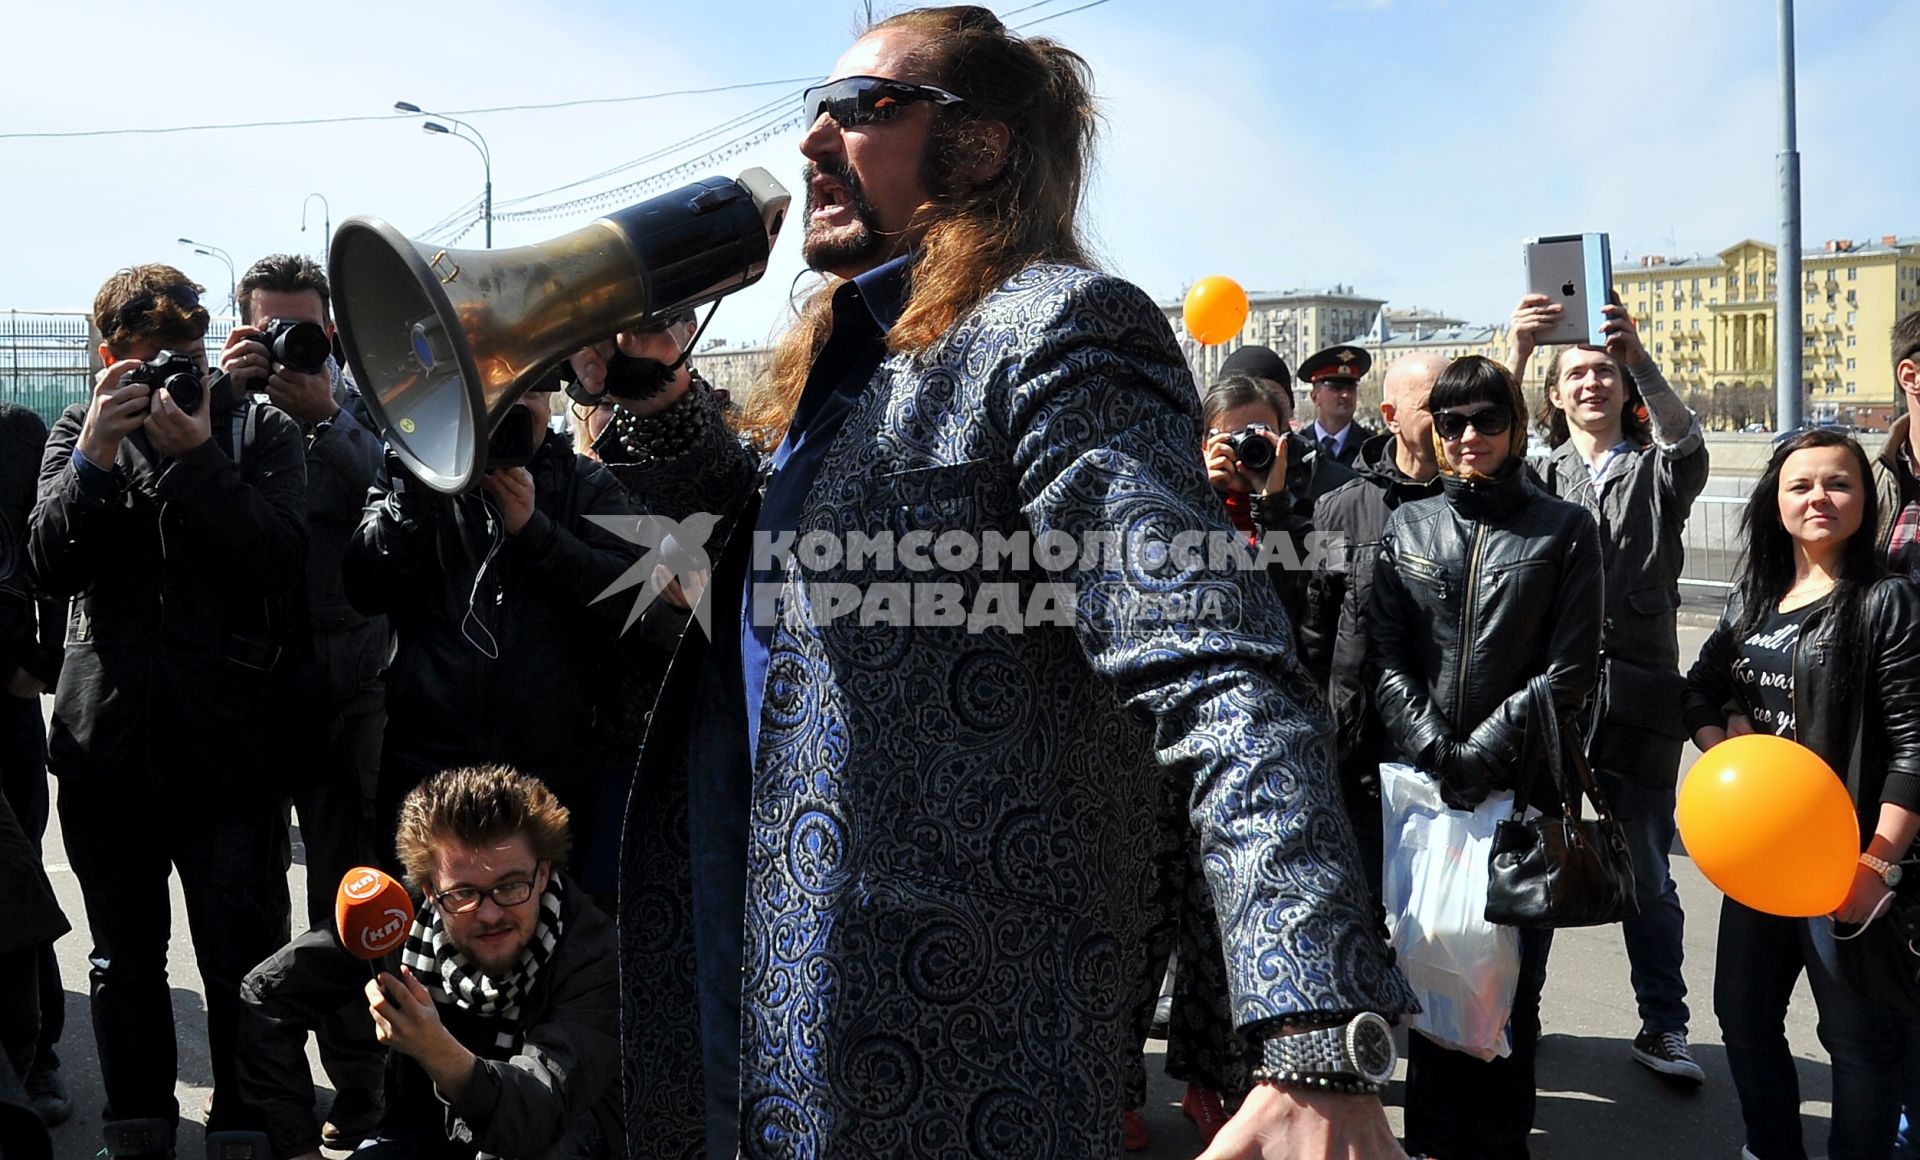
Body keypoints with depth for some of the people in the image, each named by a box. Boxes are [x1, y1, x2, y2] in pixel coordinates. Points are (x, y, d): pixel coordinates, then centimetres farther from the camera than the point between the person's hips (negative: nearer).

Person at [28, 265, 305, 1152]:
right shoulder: (79, 430, 8)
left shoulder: (261, 431, 1)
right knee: (123, 956, 15)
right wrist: (92, 459, -18)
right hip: (105, 738, 3)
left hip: (224, 742, -3)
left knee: (245, 961, -1)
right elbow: (49, 566, -3)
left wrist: (198, 460, -21)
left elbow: (281, 562, -12)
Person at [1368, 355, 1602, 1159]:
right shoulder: (1406, 527, 9)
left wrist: (1482, 754, -11)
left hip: (1523, 783, -2)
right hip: (1422, 783, 2)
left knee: (1513, 971, 3)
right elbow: (1386, 659, 4)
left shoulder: (1564, 531, 3)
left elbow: (1569, 670, -3)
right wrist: (1434, 753, -10)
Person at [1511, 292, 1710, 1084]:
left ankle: (1662, 1026, 13)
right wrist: (1518, 350, -26)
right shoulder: (1540, 475, 12)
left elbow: (1686, 444, -13)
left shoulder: (1655, 473, 11)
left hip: (1637, 690, 0)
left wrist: (1638, 354, -29)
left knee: (1647, 872, 3)